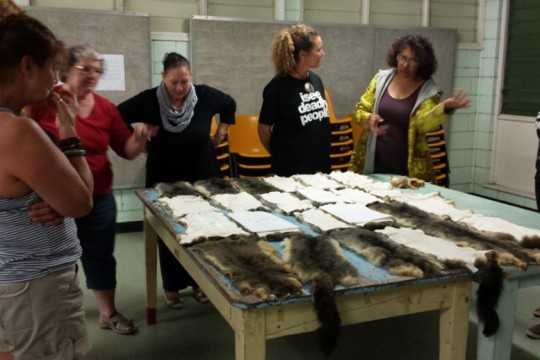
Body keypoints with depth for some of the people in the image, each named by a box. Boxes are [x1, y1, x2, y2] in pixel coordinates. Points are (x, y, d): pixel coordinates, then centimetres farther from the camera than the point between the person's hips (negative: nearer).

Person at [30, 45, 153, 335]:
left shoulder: (106, 108, 1)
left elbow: (127, 150, 5)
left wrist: (140, 138, -16)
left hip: (98, 198, 3)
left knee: (100, 256, 15)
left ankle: (108, 313, 33)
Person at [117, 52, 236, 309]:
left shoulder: (205, 96, -9)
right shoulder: (149, 100, -14)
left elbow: (230, 105, 12)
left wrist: (220, 134, 7)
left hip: (203, 175, 2)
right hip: (165, 178, -1)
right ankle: (172, 286, 23)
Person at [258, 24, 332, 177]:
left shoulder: (316, 80, 5)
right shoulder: (277, 87, -14)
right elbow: (264, 128, -8)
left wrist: (322, 151, 14)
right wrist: (280, 156, 4)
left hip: (321, 164, 6)